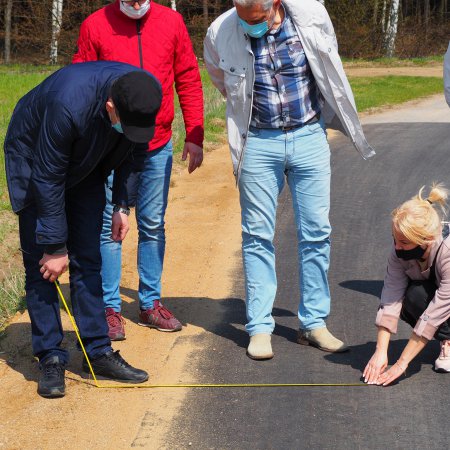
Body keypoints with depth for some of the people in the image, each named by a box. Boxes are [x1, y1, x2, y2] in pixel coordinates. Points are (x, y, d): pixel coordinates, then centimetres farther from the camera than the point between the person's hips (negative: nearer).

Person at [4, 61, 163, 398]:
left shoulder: (147, 95, -25)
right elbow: (47, 178, -30)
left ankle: (98, 353, 10)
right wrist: (55, 246, -23)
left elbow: (135, 151, -3)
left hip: (85, 166, 5)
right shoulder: (68, 103, -42)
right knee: (42, 265, -6)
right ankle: (51, 359, 0)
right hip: (35, 163, -5)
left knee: (88, 261, 4)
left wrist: (123, 206, -4)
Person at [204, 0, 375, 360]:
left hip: (309, 137, 1)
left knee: (316, 233, 4)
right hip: (258, 142, -1)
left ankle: (314, 323, 14)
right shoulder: (221, 32, -11)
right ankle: (260, 328, 8)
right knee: (258, 236, 1)